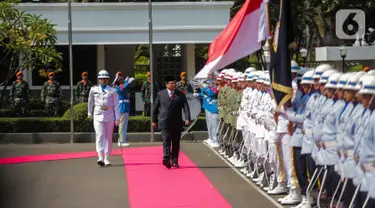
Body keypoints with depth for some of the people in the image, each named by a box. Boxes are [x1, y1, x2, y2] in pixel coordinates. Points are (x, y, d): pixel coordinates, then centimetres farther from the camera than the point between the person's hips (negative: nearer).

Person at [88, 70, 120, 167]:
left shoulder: (112, 91, 2)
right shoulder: (93, 90, 6)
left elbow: (116, 105, -1)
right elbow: (90, 101, 22)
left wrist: (117, 118, -8)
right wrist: (89, 113, 30)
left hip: (109, 116, 1)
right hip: (98, 116, -1)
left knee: (108, 137, 6)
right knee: (100, 136, -13)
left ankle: (106, 158, 15)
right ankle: (100, 157, -23)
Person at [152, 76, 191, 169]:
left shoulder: (181, 95, 5)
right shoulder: (160, 94, 5)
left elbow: (186, 107, -4)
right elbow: (155, 108, 11)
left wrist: (187, 118, -18)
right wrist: (154, 120, 11)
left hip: (177, 123, 2)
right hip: (164, 123, -2)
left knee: (176, 143, 8)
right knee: (166, 140, -15)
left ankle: (175, 161, 16)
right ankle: (166, 159, -27)